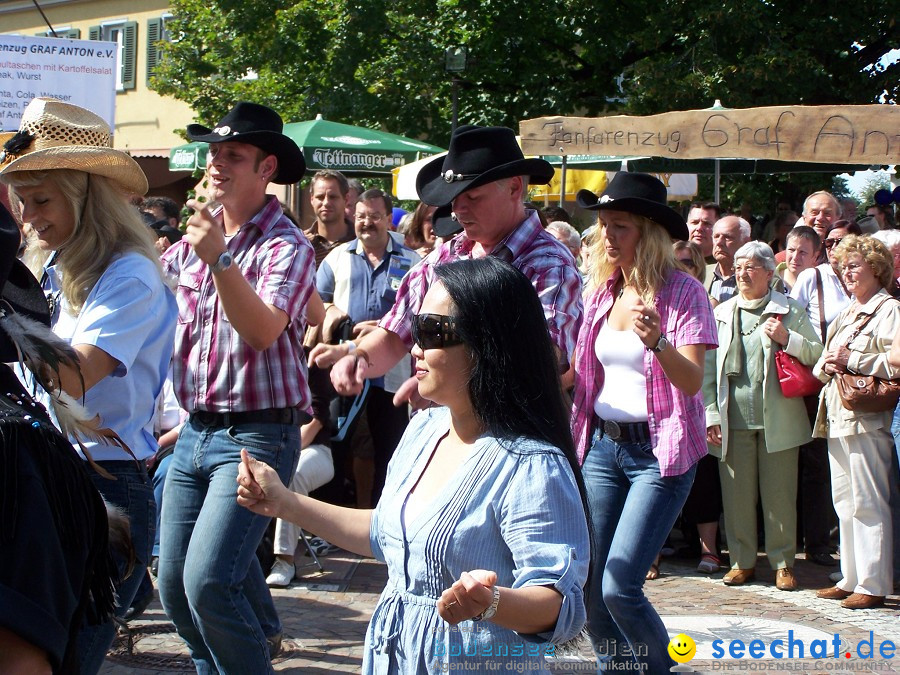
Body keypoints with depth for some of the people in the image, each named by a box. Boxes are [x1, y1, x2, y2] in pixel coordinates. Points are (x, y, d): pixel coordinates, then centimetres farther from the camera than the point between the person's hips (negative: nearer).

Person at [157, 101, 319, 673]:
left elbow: (263, 330, -25)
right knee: (175, 585, 10)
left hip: (258, 434, -7)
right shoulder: (196, 238, 10)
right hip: (196, 432, 7)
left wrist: (220, 262, -35)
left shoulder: (286, 245, -10)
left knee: (207, 582, -20)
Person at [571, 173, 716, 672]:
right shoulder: (601, 291, 8)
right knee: (592, 588, 4)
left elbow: (692, 381, -18)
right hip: (602, 444, 6)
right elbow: (578, 368, 20)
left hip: (660, 452, -6)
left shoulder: (683, 292, -9)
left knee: (619, 586, -14)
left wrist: (657, 341, -35)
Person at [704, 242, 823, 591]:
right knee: (736, 492, 4)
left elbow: (816, 353, 4)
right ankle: (742, 560, 15)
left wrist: (787, 339, -13)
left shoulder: (790, 310, 7)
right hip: (733, 418, 2)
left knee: (779, 493, 1)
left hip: (778, 418, -2)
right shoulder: (722, 313, 14)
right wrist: (711, 413, 2)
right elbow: (708, 367, 11)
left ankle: (783, 562, 12)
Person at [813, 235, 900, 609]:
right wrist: (825, 365, 2)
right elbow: (823, 362, 24)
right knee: (844, 501, 11)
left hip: (867, 418, -9)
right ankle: (851, 578, 18)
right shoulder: (846, 314, 21)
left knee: (867, 503, -8)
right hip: (837, 416, 9)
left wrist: (851, 360, -15)